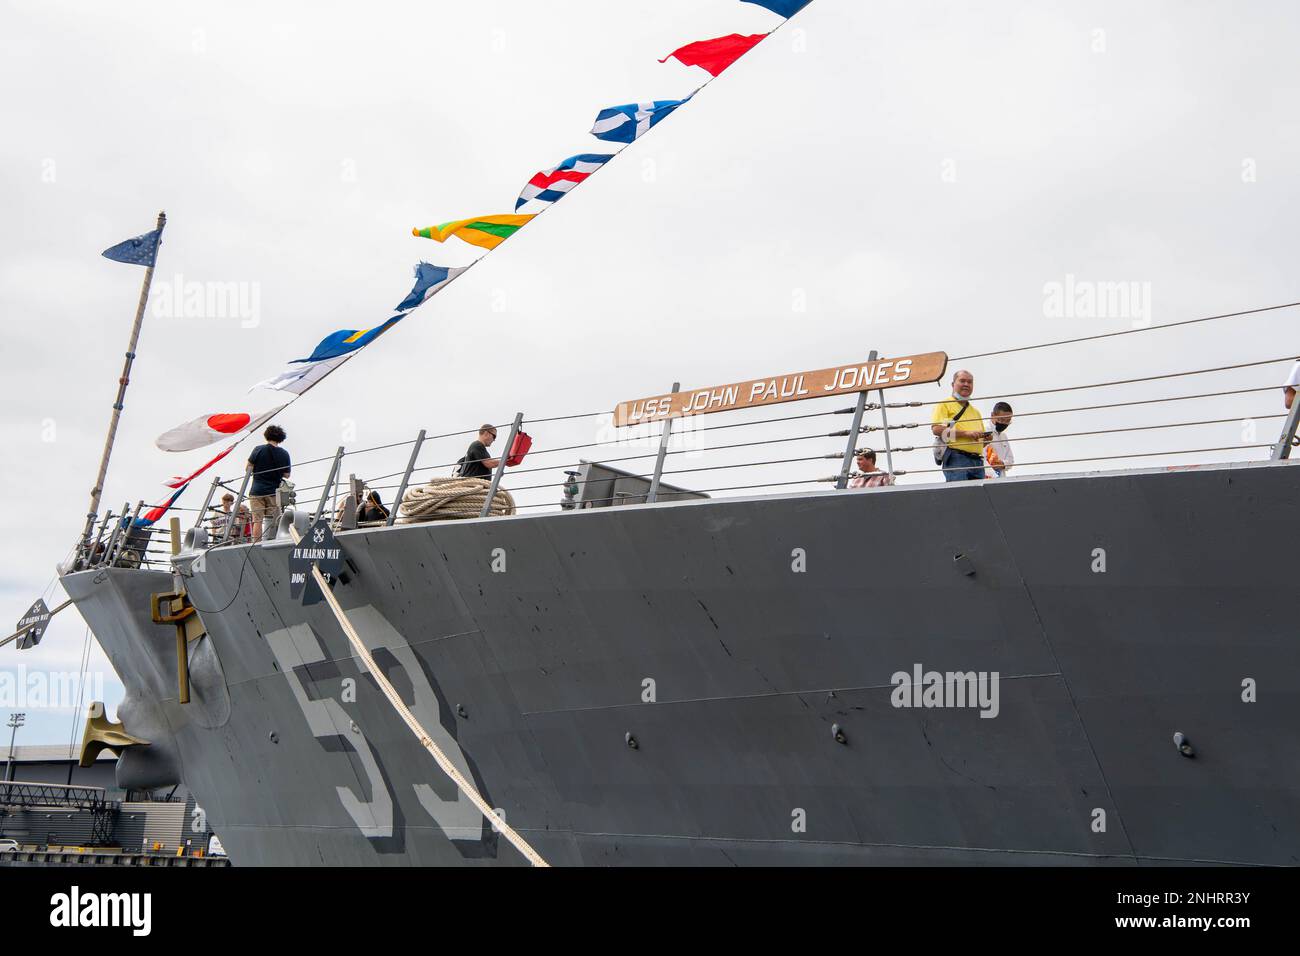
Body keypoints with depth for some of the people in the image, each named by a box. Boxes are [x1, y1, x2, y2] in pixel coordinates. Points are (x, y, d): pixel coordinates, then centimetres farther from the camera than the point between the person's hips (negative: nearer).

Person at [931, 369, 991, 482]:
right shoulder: (944, 405, 7)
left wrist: (986, 438, 8)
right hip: (956, 458, -7)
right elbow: (936, 429, -10)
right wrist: (965, 433, -14)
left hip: (977, 461, 7)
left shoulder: (976, 411, 30)